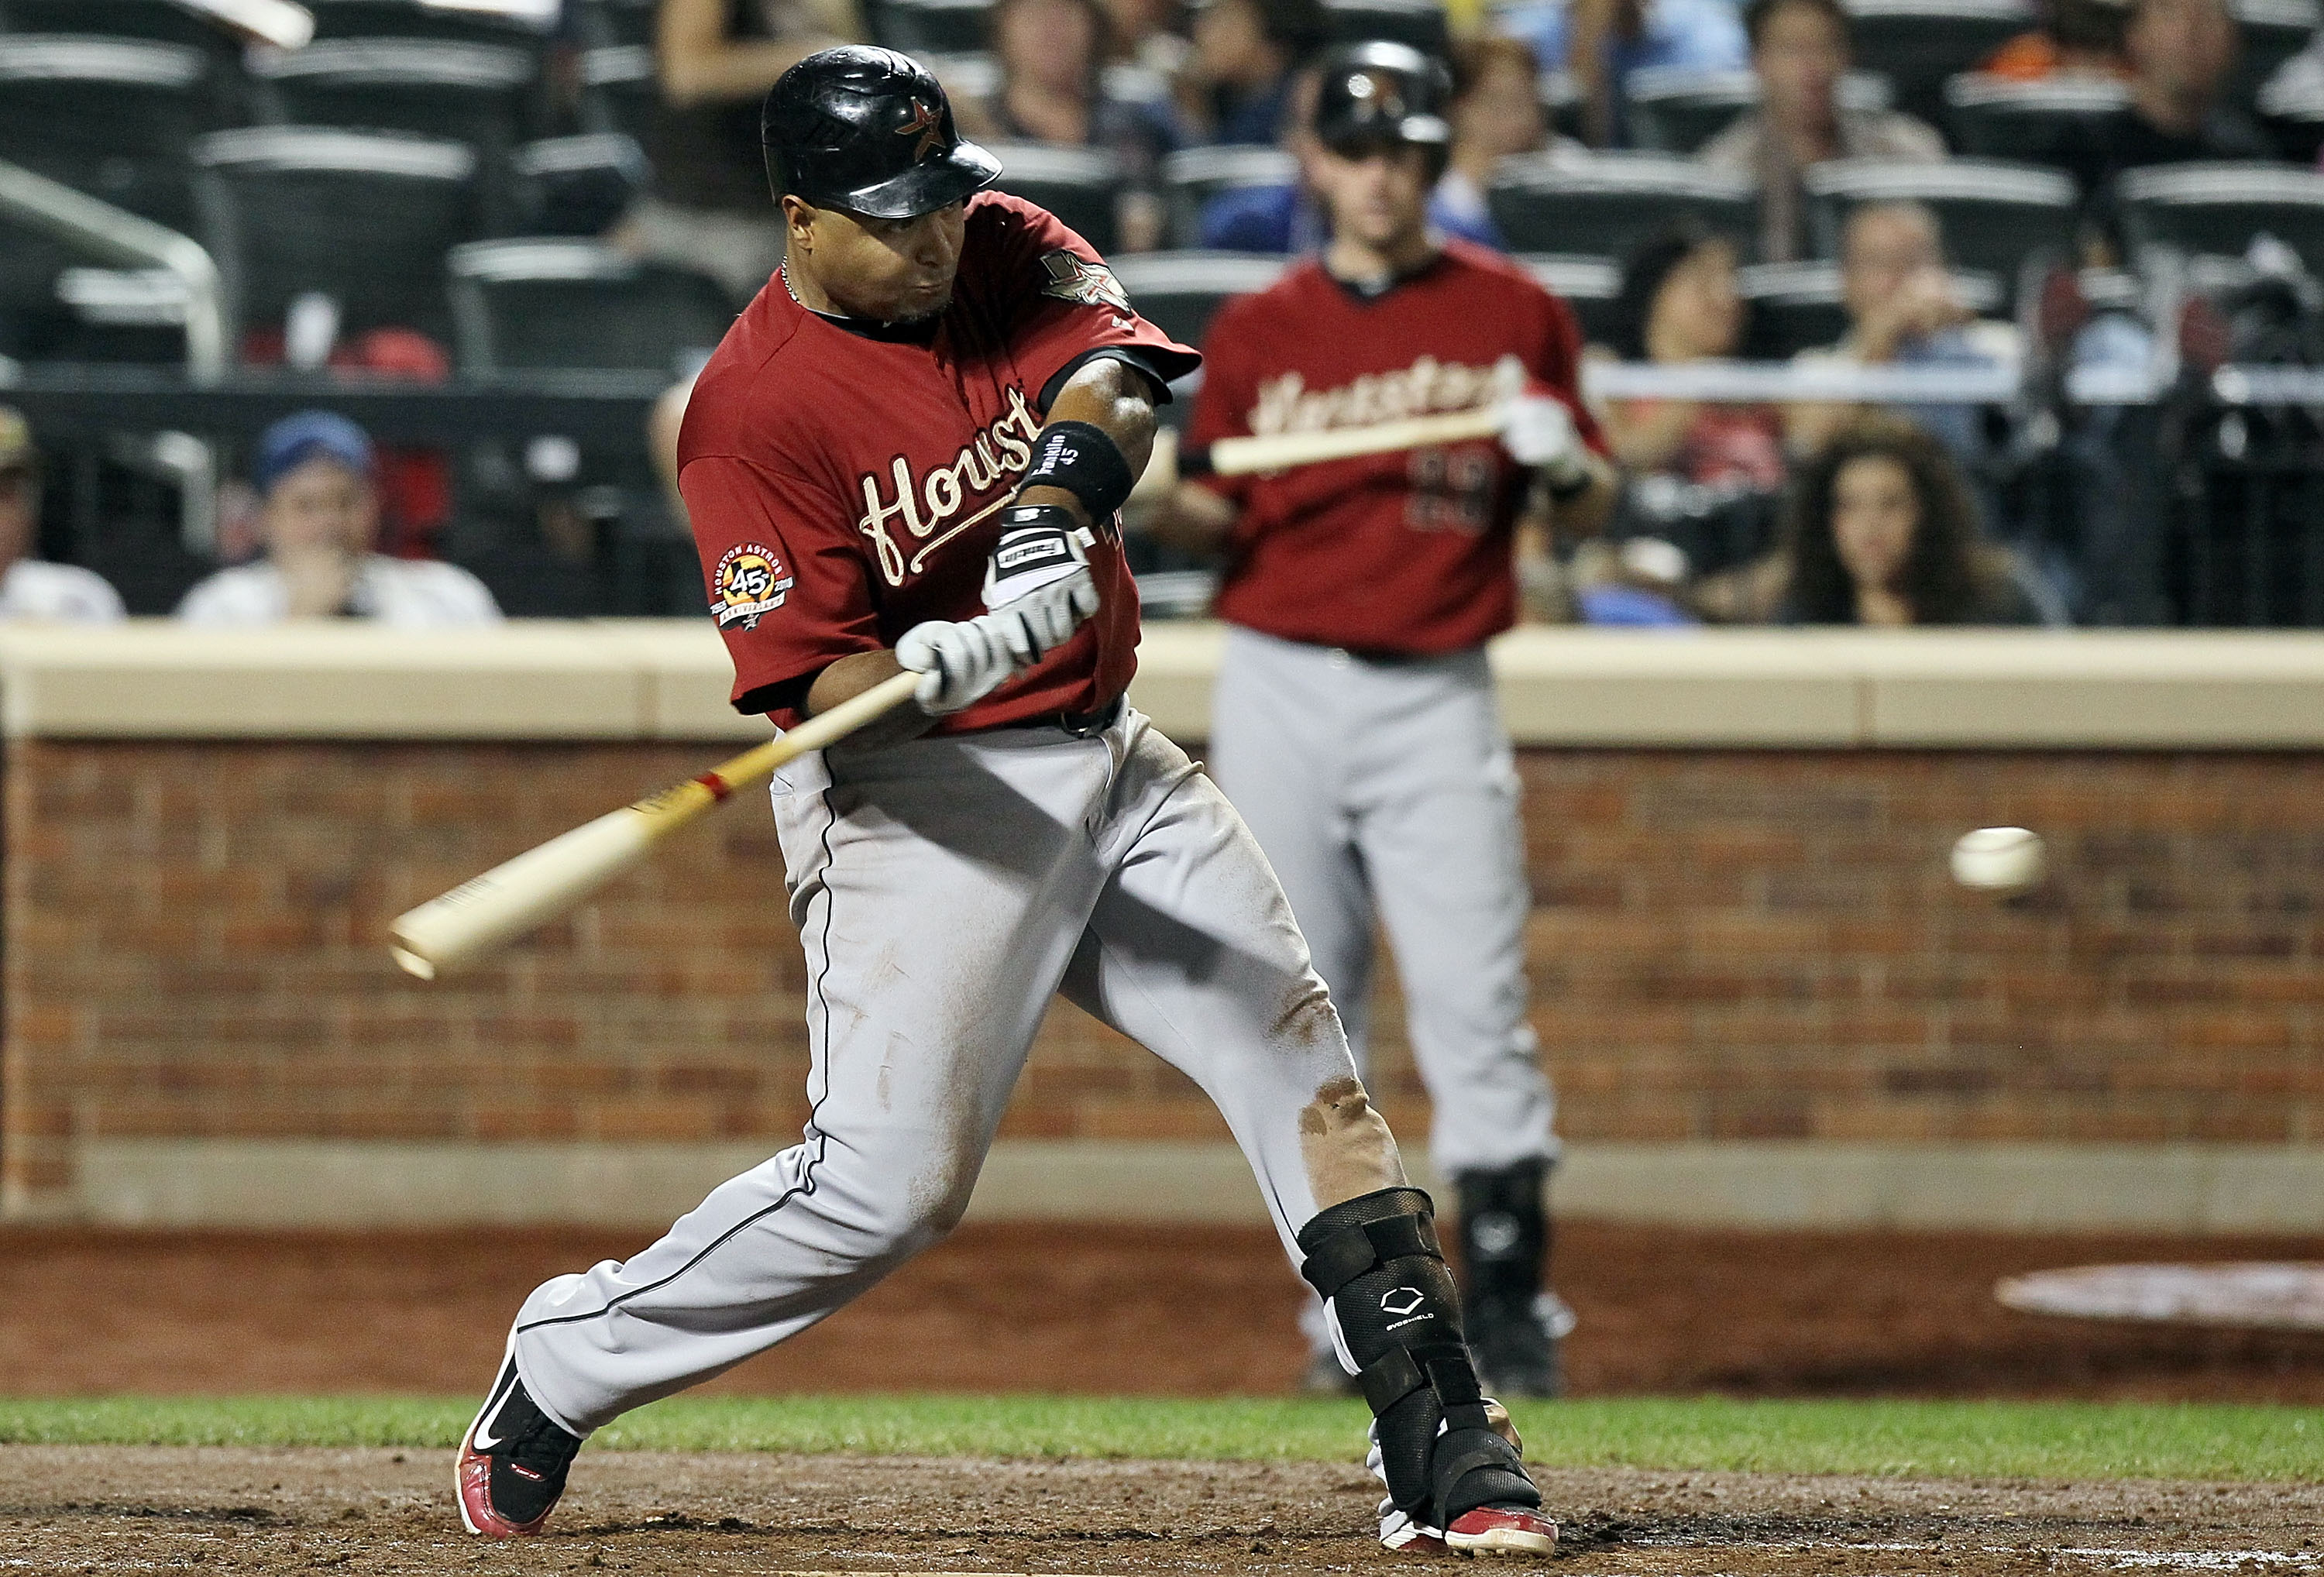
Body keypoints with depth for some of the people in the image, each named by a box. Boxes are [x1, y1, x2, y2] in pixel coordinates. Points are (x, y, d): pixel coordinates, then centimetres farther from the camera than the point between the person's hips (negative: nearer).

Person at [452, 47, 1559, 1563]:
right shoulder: (751, 411, -16)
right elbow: (827, 685, -20)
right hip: (926, 802, -6)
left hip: (1111, 756, 6)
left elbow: (1118, 378, -17)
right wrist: (965, 660, -40)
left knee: (1306, 1068, 0)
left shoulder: (1012, 250, 1)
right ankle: (558, 1370, 5)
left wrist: (1065, 483, -39)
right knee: (889, 1178, -13)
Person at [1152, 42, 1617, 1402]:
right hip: (1279, 690, 2)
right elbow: (1221, 523, 9)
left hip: (1436, 697, -2)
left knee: (1475, 1008, -10)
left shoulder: (1513, 315, 4)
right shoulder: (1262, 331, 7)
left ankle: (1510, 1306, -6)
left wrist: (1564, 462, -14)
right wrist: (1157, 499, -13)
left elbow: (1595, 510, 7)